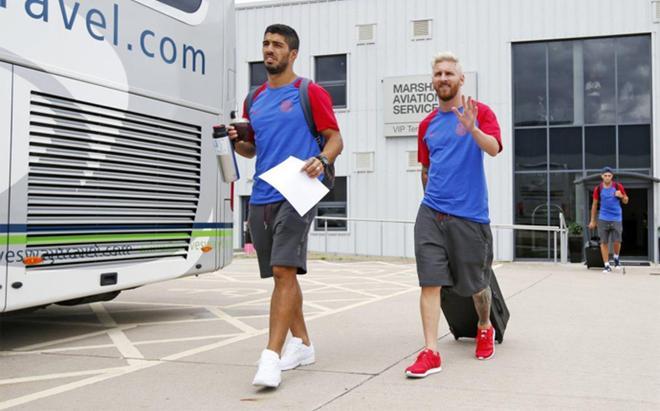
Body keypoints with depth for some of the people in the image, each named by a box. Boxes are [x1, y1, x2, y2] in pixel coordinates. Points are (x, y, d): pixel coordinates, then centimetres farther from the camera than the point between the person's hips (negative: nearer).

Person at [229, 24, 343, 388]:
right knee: (281, 274, 12)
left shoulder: (311, 93, 0)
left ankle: (271, 356, -17)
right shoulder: (254, 100, 17)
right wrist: (237, 142, 3)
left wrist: (321, 160, -20)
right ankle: (301, 343, 26)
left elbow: (335, 139, 0)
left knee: (284, 270, -16)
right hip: (261, 198, 7)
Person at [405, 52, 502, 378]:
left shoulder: (480, 112, 0)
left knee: (475, 283, 11)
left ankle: (485, 328, 38)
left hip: (470, 214, -3)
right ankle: (430, 351, -5)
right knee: (430, 281, -7)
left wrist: (472, 129, -35)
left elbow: (494, 148, -18)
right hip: (431, 213, 3)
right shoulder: (427, 124, 12)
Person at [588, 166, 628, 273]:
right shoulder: (598, 189, 1)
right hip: (603, 219, 0)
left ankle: (616, 258, 26)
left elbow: (626, 201, 8)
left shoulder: (618, 187, 0)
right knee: (604, 242, 0)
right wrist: (592, 220, 9)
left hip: (616, 218, 0)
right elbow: (594, 205, 9)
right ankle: (606, 265, 6)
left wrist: (621, 196, -16)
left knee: (617, 241, -3)